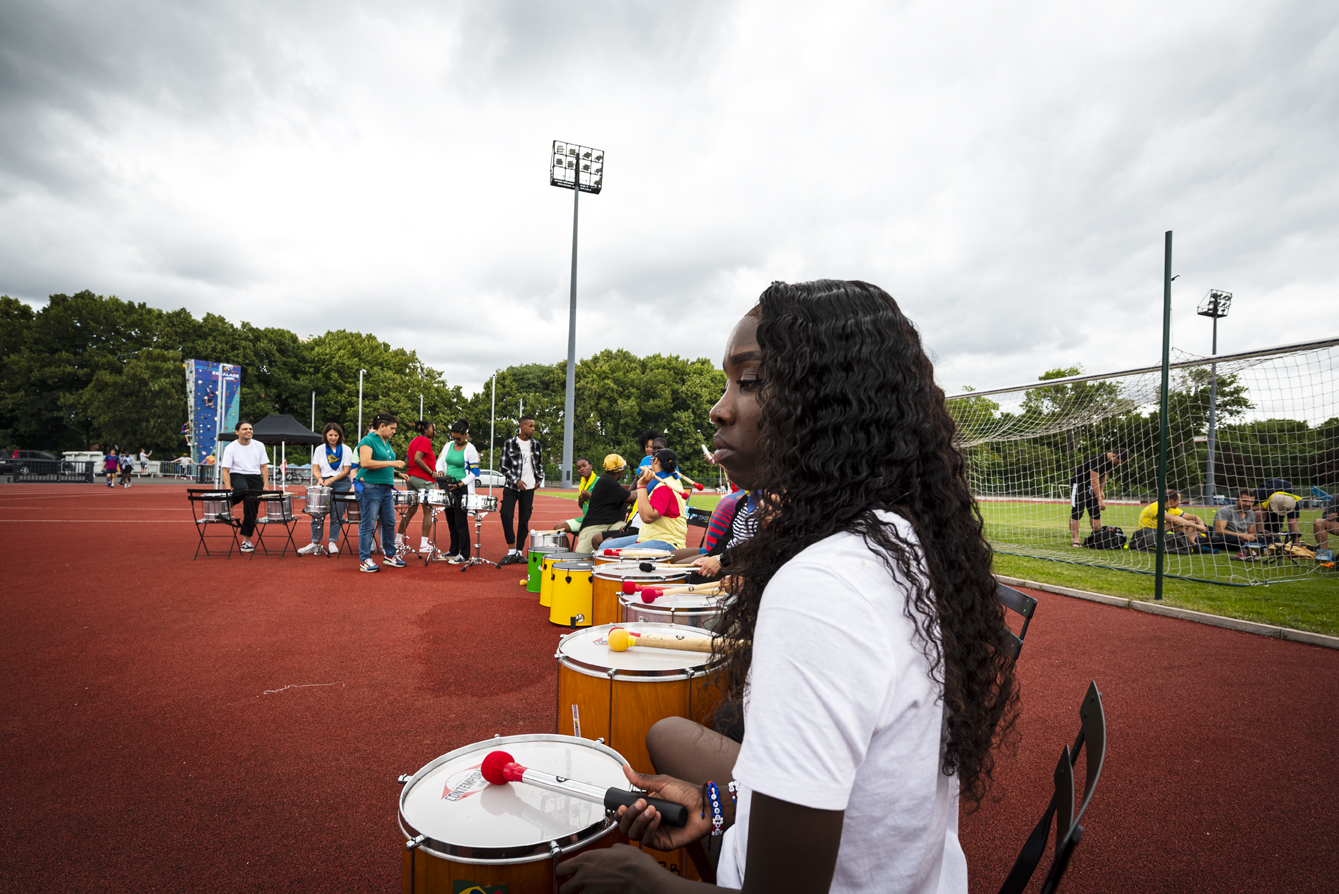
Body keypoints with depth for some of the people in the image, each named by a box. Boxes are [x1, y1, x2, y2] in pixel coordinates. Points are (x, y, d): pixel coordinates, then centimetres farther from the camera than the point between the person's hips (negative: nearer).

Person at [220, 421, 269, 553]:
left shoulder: (259, 446, 8)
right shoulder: (230, 448, -2)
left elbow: (264, 466, 10)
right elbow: (226, 469, -4)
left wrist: (266, 484, 0)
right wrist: (228, 487, -17)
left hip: (255, 477, 3)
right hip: (237, 475, -3)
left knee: (252, 508, -3)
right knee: (243, 490, -40)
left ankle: (246, 541, 6)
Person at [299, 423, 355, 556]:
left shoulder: (346, 449, 4)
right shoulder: (319, 449, 10)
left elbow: (346, 470, -1)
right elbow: (315, 468, 5)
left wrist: (332, 479, -13)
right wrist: (319, 478, -15)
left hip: (341, 484, -2)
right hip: (323, 484, 2)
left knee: (337, 514, -2)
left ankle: (333, 543, 6)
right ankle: (315, 543, 2)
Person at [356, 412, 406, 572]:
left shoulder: (386, 443, 18)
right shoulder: (368, 441, -9)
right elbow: (365, 462, -23)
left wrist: (396, 472, 14)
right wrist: (391, 463, -22)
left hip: (386, 488, 9)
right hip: (370, 488, -9)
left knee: (389, 523, 12)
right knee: (368, 525, -4)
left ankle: (389, 556, 23)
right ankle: (365, 560, 3)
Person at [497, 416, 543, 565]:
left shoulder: (536, 444, 6)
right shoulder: (509, 443, -2)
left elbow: (540, 464, 18)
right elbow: (504, 466, -2)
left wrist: (539, 480, 8)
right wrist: (516, 481, -11)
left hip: (529, 488, 2)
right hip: (511, 486, -2)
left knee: (524, 519, 4)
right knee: (506, 514, -13)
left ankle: (519, 552, 14)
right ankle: (511, 551, -2)